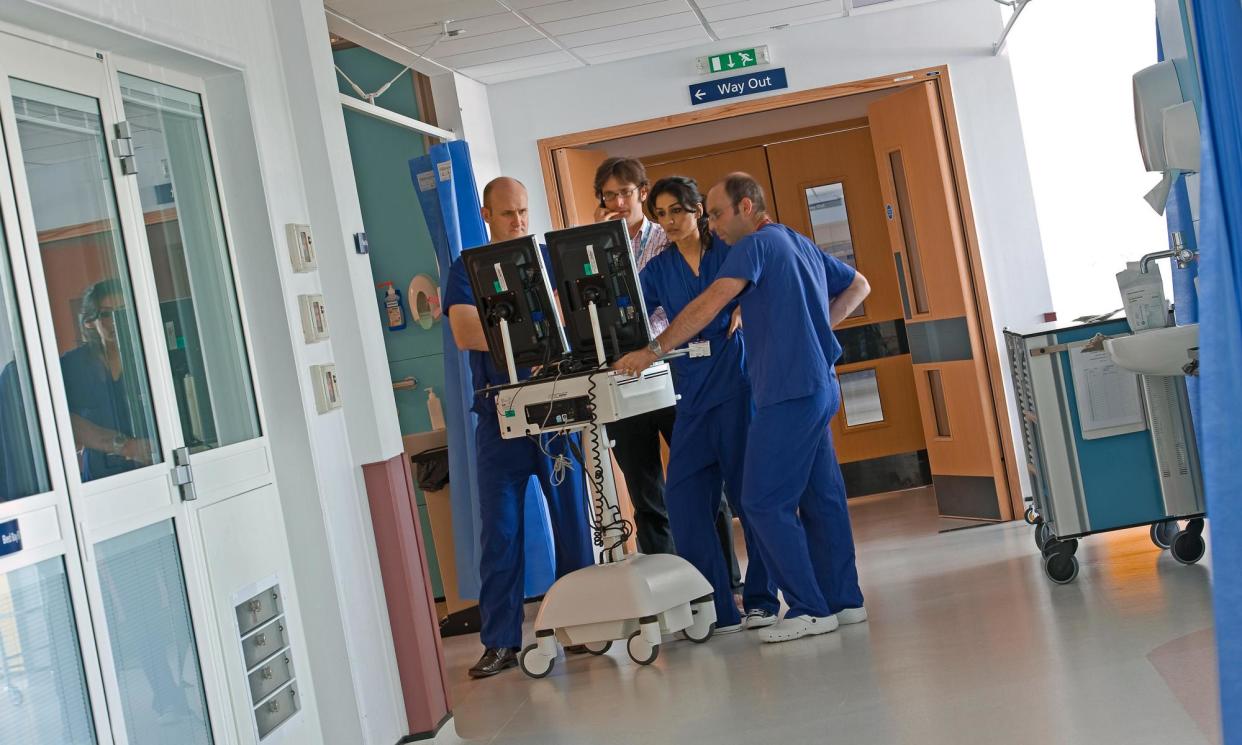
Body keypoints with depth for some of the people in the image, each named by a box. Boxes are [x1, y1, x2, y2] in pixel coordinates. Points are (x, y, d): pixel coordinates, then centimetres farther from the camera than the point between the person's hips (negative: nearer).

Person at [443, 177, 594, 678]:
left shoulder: (550, 260, 9)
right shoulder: (468, 270, 4)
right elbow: (465, 333, -10)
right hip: (500, 415, -1)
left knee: (572, 518, 4)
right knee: (500, 530, 0)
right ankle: (499, 641, 5)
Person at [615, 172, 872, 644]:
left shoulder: (756, 245, -9)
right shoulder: (802, 245, 19)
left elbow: (708, 305, -19)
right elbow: (858, 285, 28)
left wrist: (653, 351, -19)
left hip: (788, 391, -10)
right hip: (818, 388, 10)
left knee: (764, 502, -6)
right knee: (821, 497, 12)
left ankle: (808, 609, -5)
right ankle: (843, 600, 16)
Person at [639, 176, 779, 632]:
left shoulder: (730, 252, 1)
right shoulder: (658, 270, 10)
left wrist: (742, 313, -15)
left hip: (737, 384, -4)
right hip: (692, 393, 4)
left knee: (750, 492, 1)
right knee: (685, 497, -2)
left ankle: (761, 600, 13)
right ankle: (717, 609, 5)